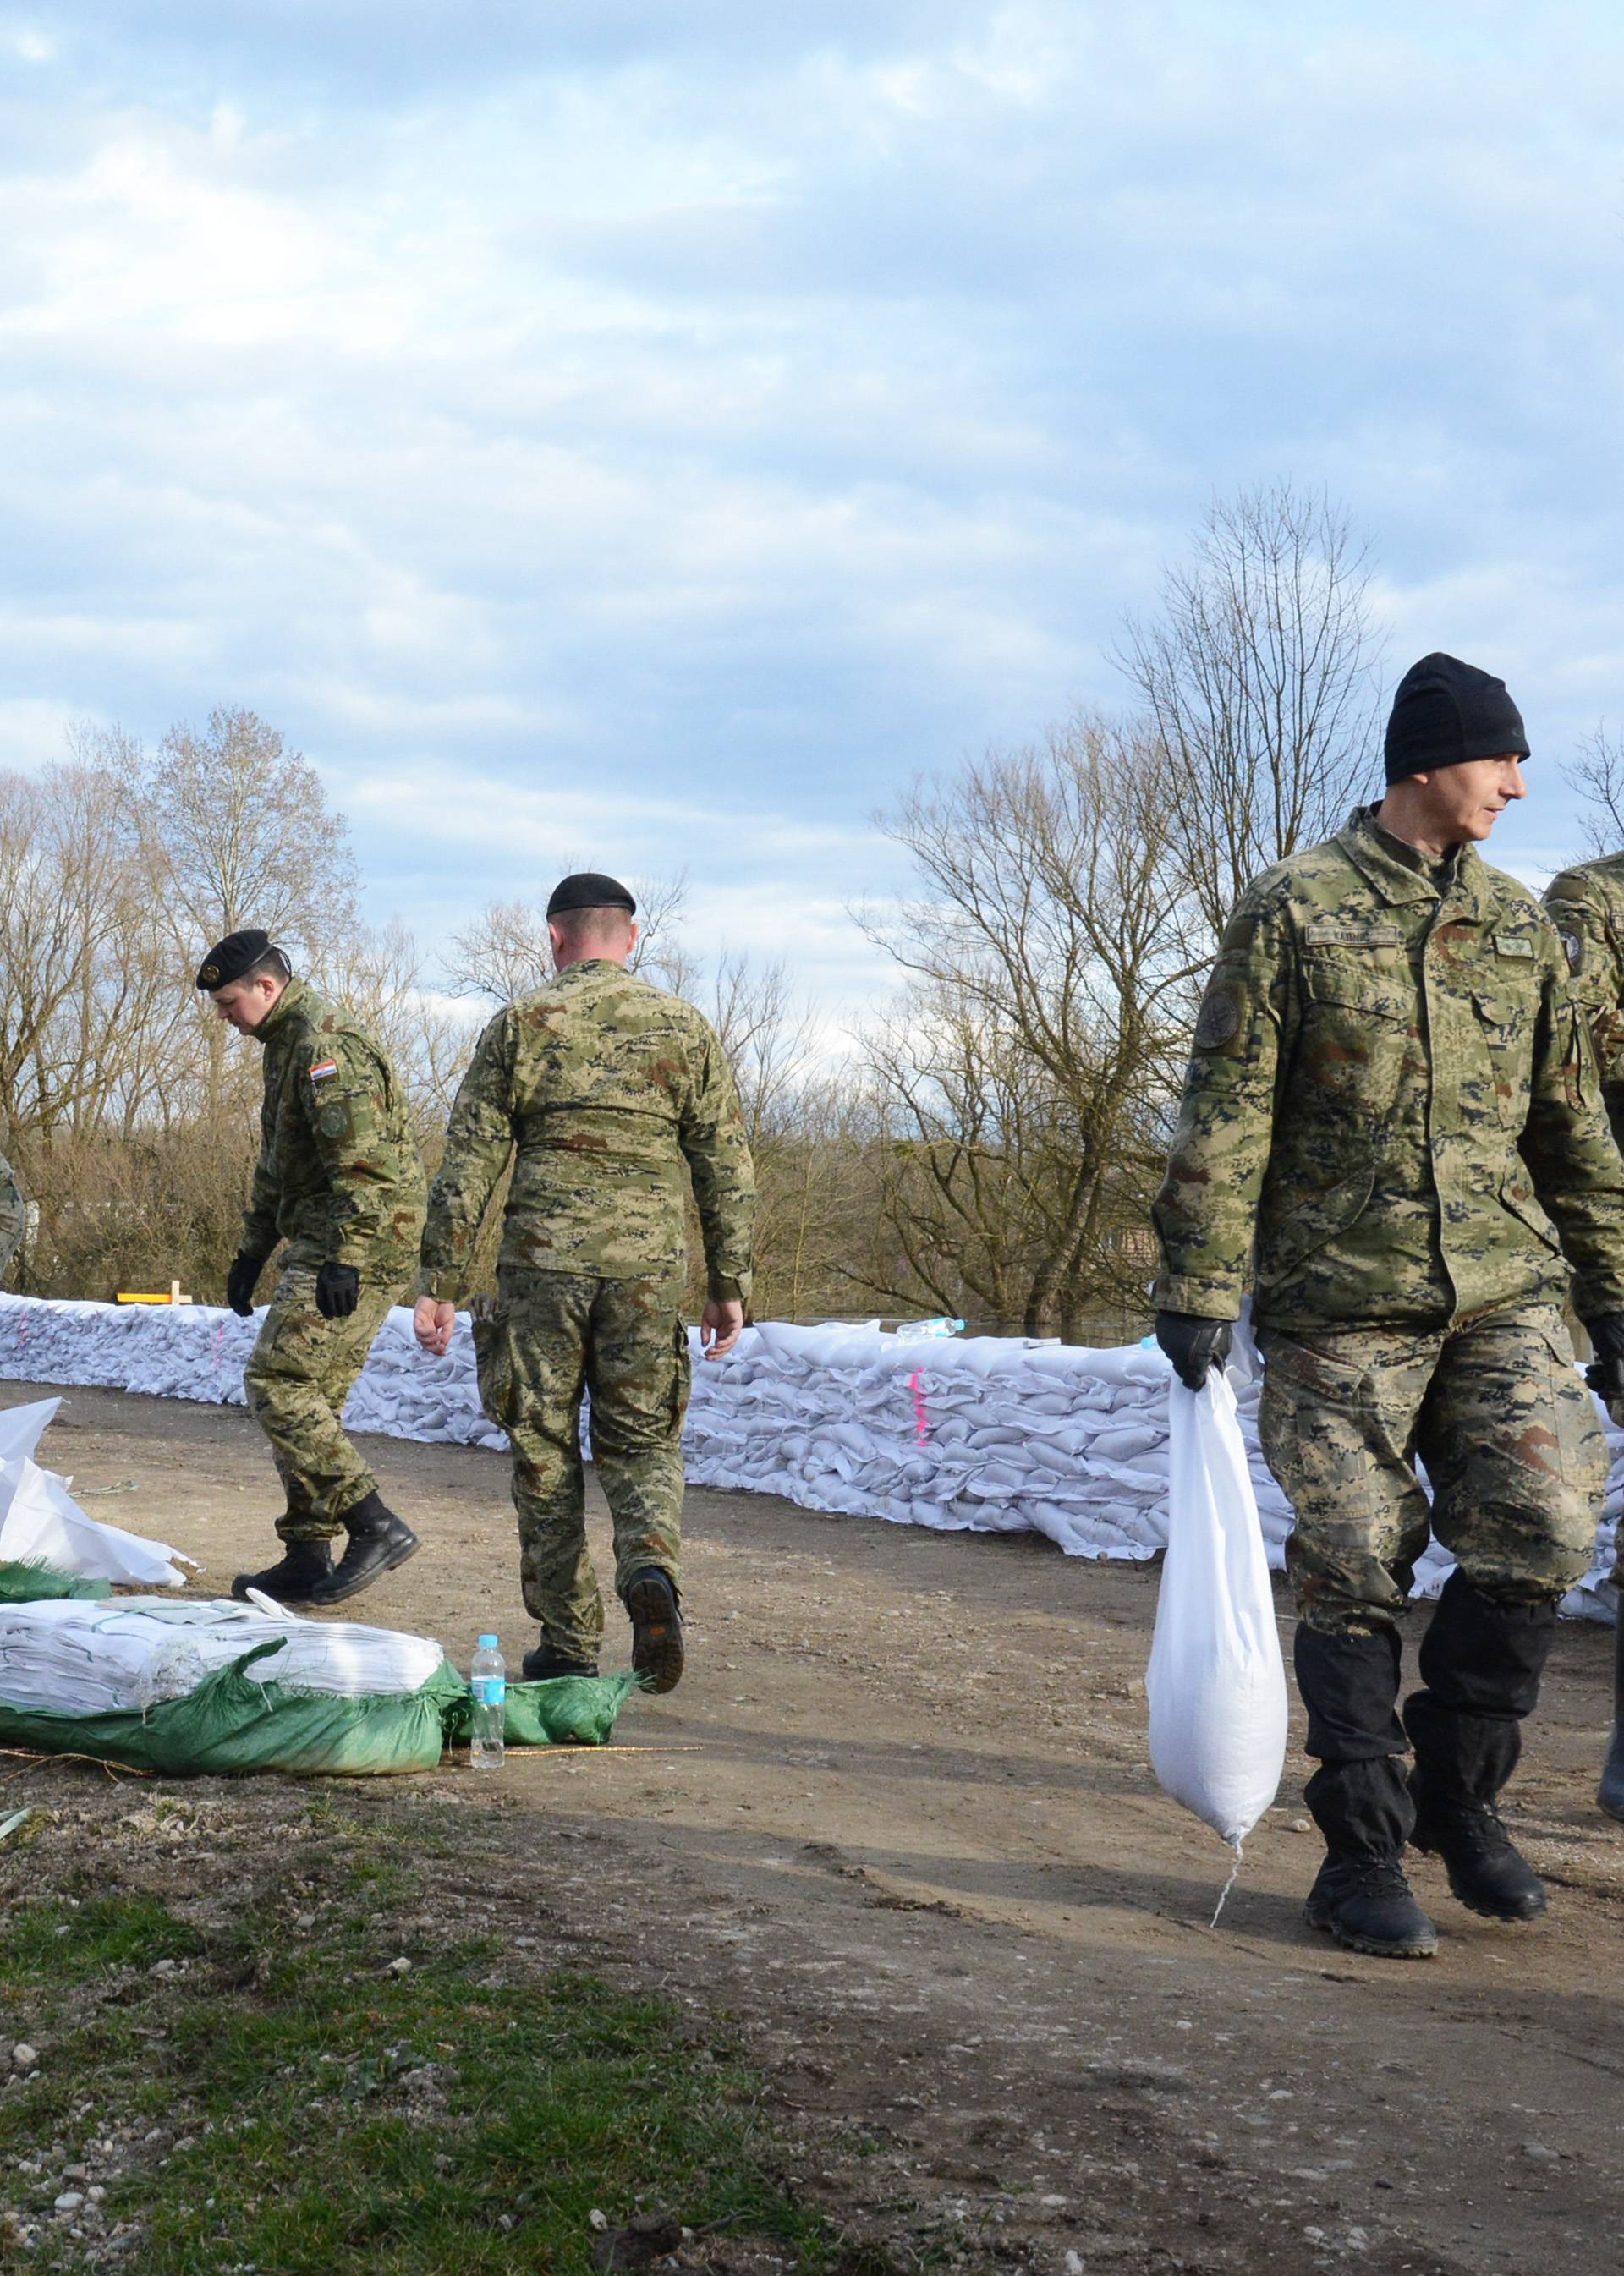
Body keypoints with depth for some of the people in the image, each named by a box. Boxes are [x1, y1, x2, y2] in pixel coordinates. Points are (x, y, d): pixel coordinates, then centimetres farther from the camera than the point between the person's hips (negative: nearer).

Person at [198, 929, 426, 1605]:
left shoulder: (326, 1045, -14)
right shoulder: (287, 1046, 20)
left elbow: (365, 1163, -24)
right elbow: (277, 1166, 30)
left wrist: (343, 1260, -27)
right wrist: (252, 1250, 28)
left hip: (358, 1246, -11)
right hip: (320, 1245, 11)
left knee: (276, 1381, -14)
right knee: (310, 1397, 11)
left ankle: (375, 1527, -14)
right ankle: (308, 1560, 15)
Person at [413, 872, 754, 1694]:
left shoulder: (519, 1027, 3)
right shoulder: (684, 1030, 7)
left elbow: (468, 1165, 0)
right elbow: (726, 1169, 6)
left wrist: (441, 1283, 3)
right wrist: (729, 1283, 11)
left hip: (540, 1267, -1)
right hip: (648, 1273, 1)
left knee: (546, 1451, 9)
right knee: (641, 1443, 12)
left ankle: (567, 1645, 11)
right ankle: (651, 1568, -16)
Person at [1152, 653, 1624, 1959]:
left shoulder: (1518, 925, 13)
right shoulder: (1294, 912, -1)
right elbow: (1226, 1116, -4)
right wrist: (1200, 1288, -9)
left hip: (1503, 1290, 4)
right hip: (1341, 1300, -4)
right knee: (1355, 1578, 1)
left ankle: (1458, 1789, 12)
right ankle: (1363, 1852, 13)